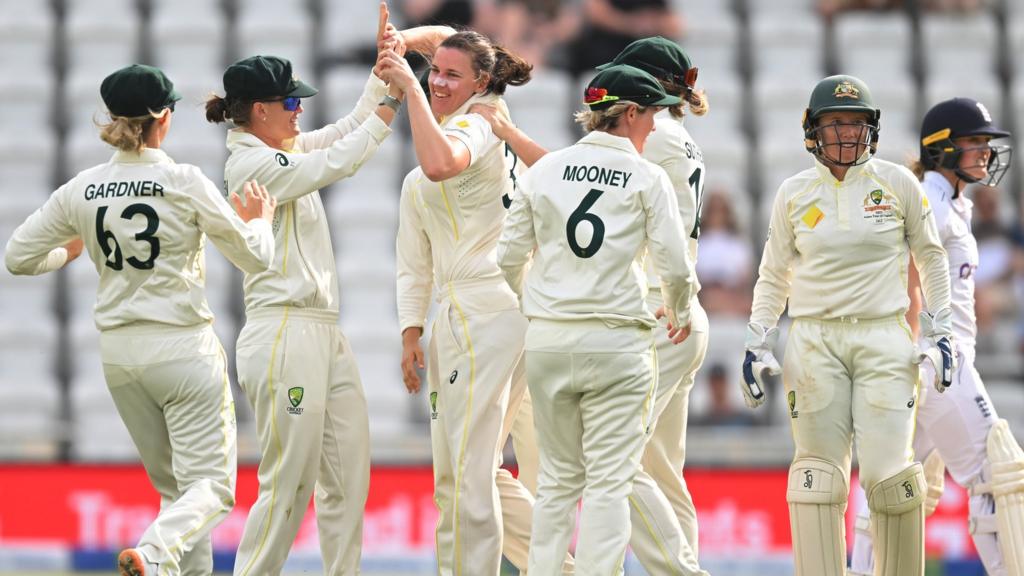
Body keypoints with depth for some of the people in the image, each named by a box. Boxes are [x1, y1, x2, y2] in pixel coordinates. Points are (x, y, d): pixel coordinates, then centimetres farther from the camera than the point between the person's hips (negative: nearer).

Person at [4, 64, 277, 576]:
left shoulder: (81, 189, 0)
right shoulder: (185, 183, -11)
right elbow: (255, 257, -4)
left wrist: (71, 250, 25)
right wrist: (259, 218, 17)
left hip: (119, 355, 5)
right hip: (184, 349, -5)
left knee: (173, 485, 19)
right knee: (210, 487, -5)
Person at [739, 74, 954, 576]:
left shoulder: (897, 183, 4)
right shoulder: (794, 194, 7)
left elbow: (930, 257, 14)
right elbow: (773, 278, 15)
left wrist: (939, 332, 9)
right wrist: (757, 345, 7)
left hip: (883, 340, -1)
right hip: (813, 341, 1)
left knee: (889, 473, -9)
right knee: (817, 473, -5)